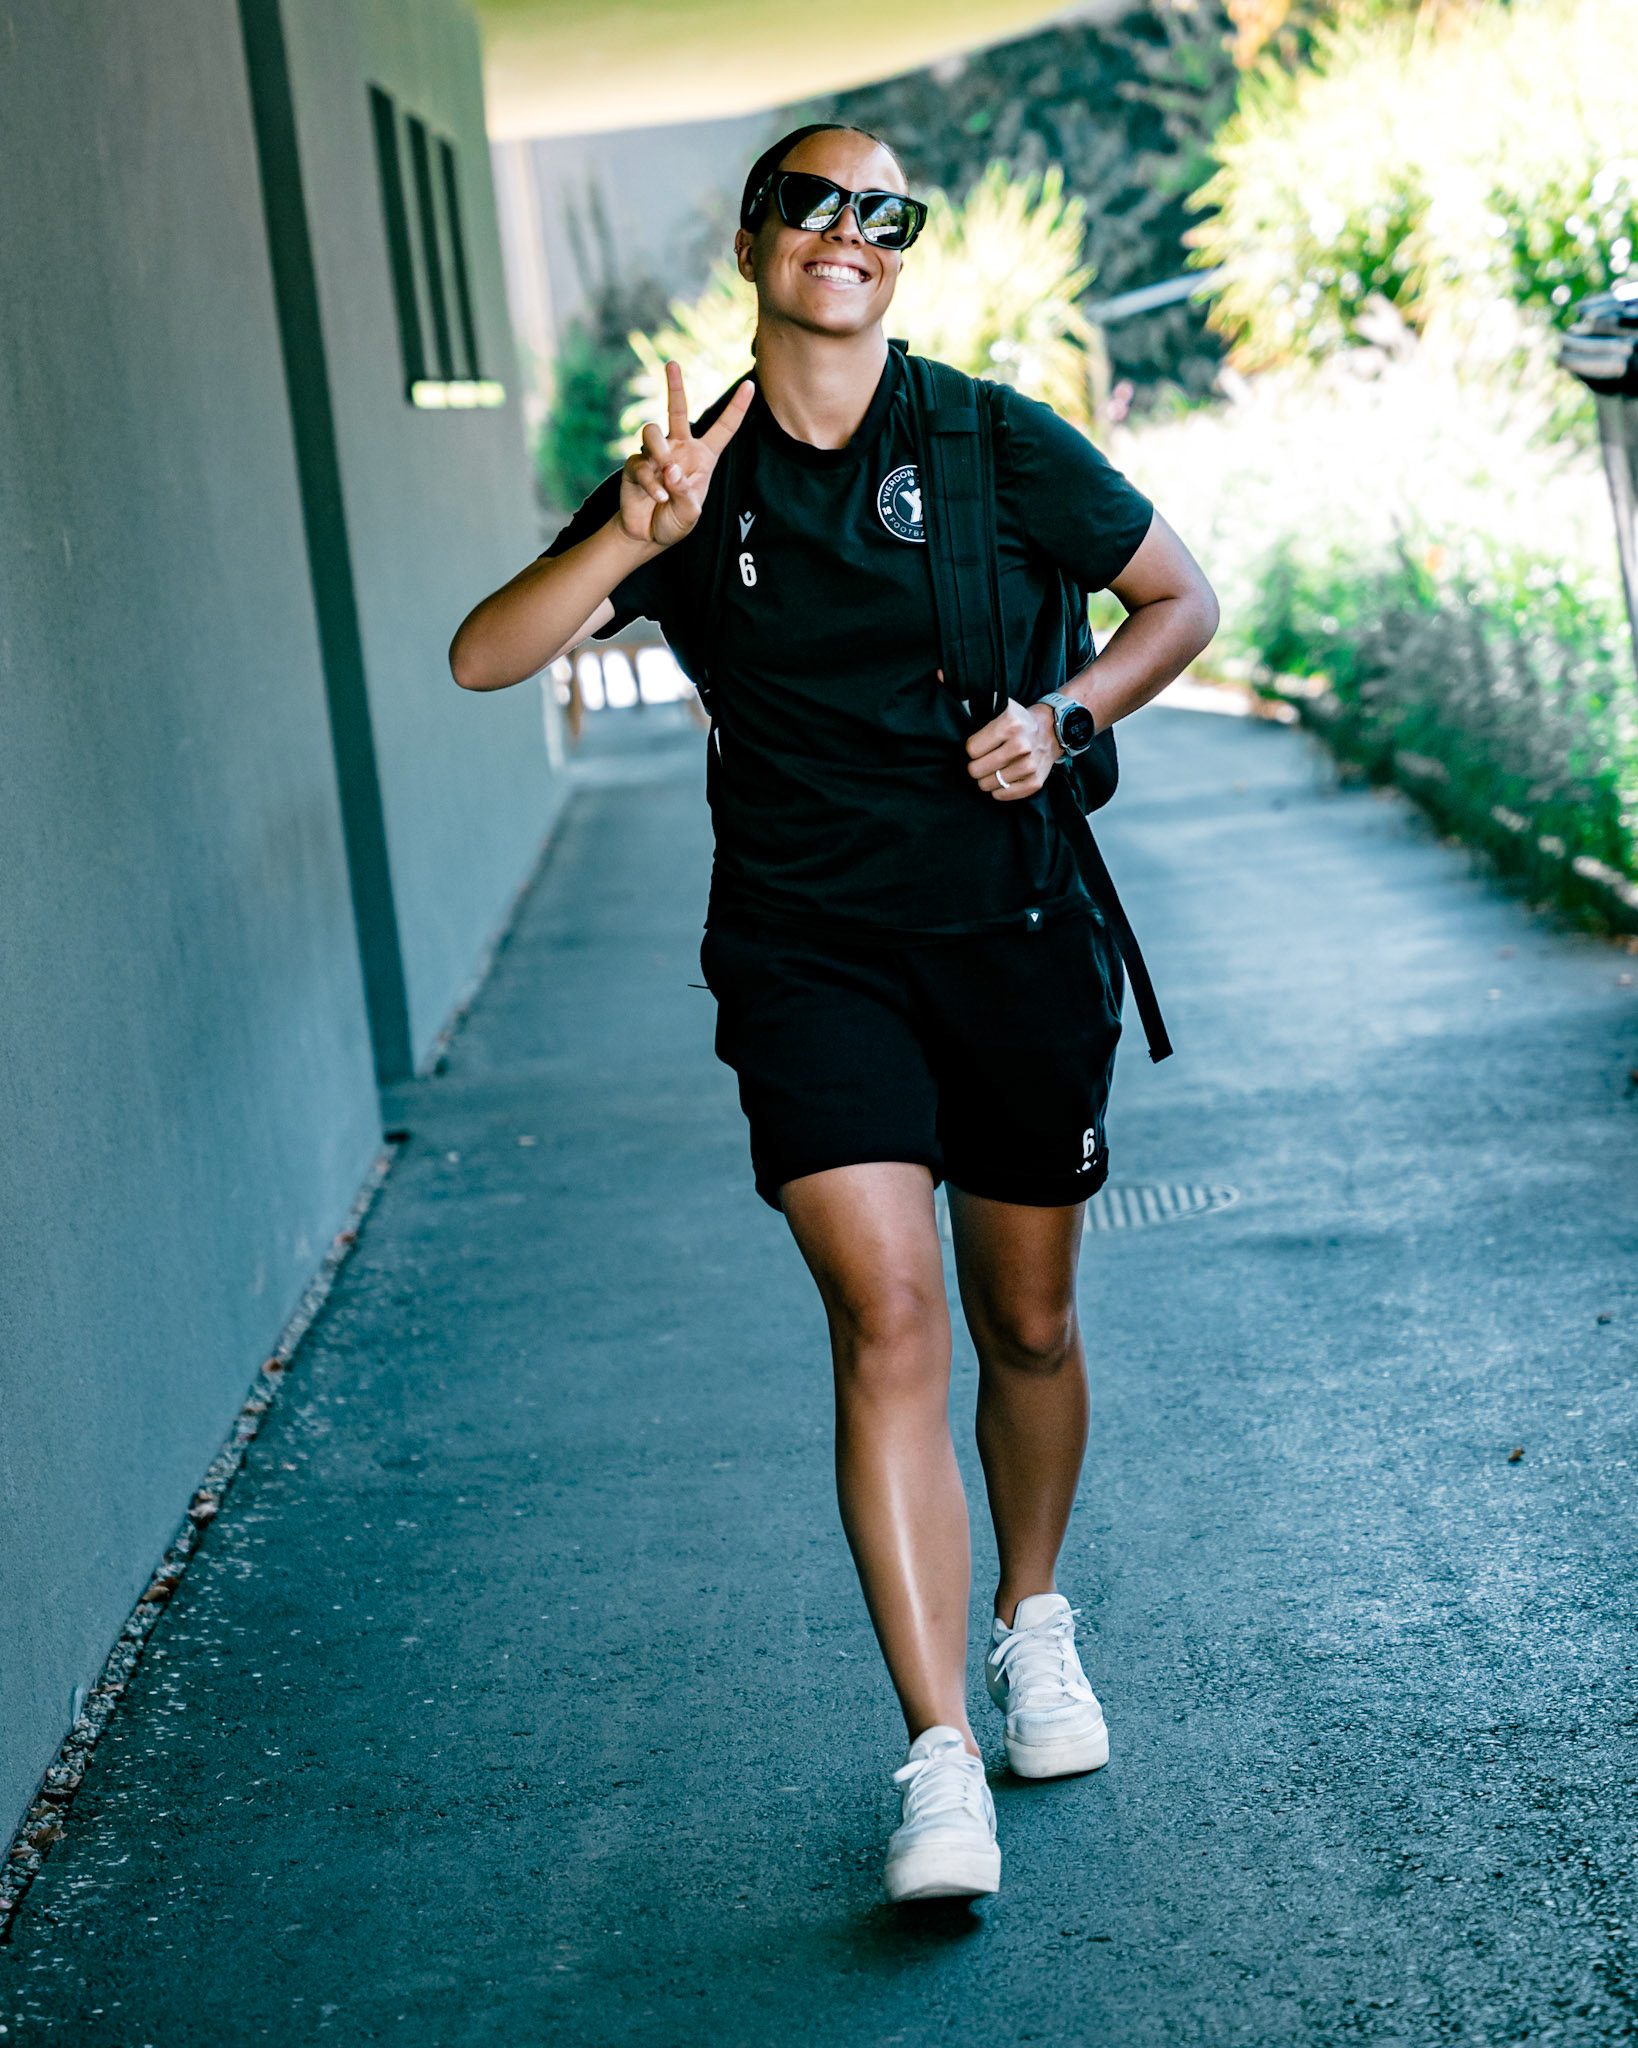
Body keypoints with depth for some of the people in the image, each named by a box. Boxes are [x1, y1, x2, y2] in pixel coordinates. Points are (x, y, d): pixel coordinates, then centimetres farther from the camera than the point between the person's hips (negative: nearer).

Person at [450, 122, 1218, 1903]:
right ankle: (941, 1763, -13)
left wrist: (1062, 715, -7)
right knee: (885, 1315, -16)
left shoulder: (997, 446, 0)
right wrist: (631, 539, -22)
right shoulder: (692, 483, 2)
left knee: (1027, 1324, 12)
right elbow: (485, 658, -6)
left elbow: (1183, 601, 11)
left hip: (1012, 937, 1)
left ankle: (1033, 1620, 40)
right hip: (807, 944, -1)